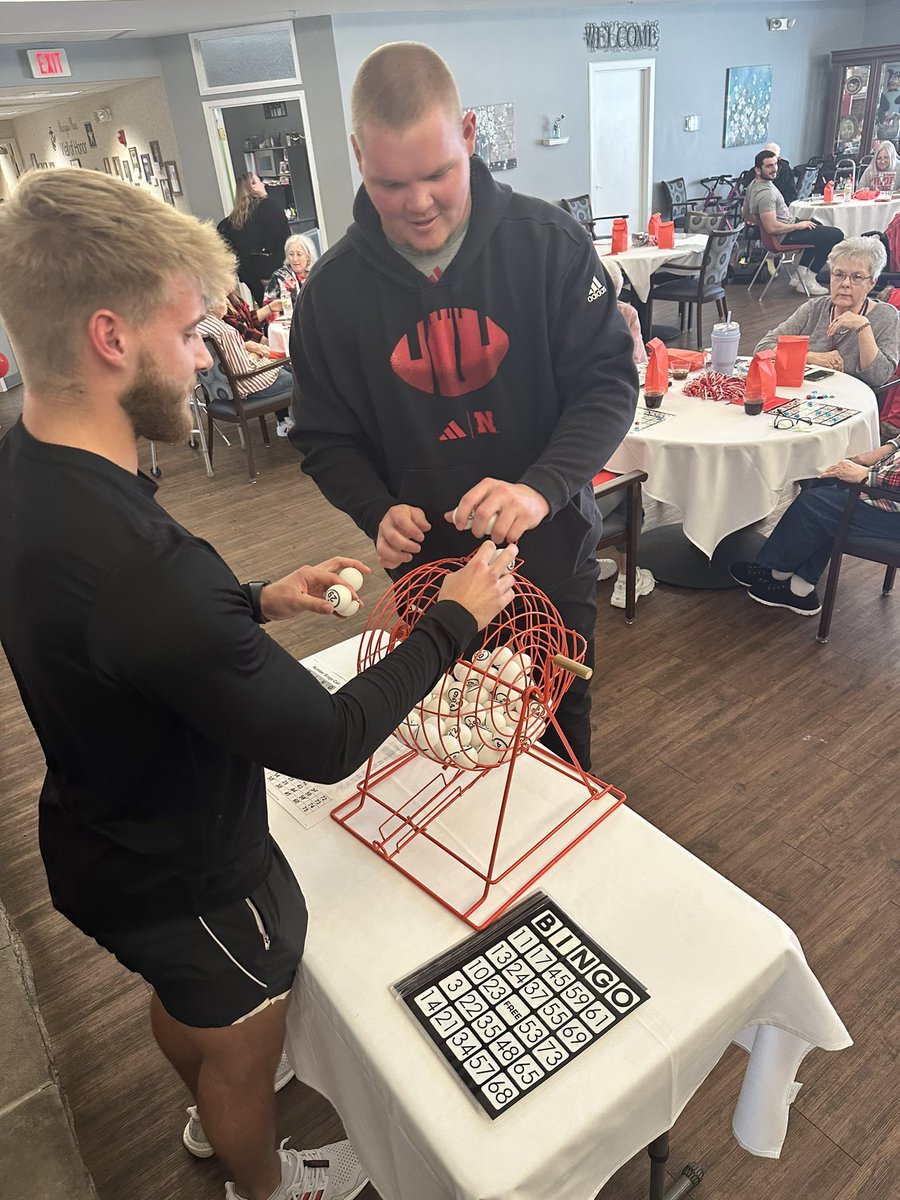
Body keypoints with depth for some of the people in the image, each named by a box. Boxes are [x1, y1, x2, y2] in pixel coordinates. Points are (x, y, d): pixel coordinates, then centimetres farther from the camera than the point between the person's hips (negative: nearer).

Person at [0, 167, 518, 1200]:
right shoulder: (139, 563, -41)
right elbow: (326, 742, -30)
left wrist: (258, 602, -1)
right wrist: (453, 621, -19)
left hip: (101, 835, 8)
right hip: (186, 879, -8)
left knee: (182, 1002, 36)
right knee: (239, 1048, 25)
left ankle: (214, 1117, 68)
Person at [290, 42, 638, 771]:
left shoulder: (549, 241, -12)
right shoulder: (333, 288, -7)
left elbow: (609, 380, -12)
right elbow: (326, 436, 0)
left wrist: (542, 487, -30)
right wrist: (379, 512, -19)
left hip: (551, 550, 0)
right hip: (428, 567, 1)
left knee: (561, 727, 21)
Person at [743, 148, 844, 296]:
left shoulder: (754, 185, 3)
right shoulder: (765, 193, -28)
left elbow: (745, 214, 17)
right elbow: (772, 228, -34)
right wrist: (798, 226, -20)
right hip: (785, 237, -11)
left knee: (817, 225, 33)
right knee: (836, 235, -6)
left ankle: (800, 275, 28)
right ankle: (809, 279, 4)